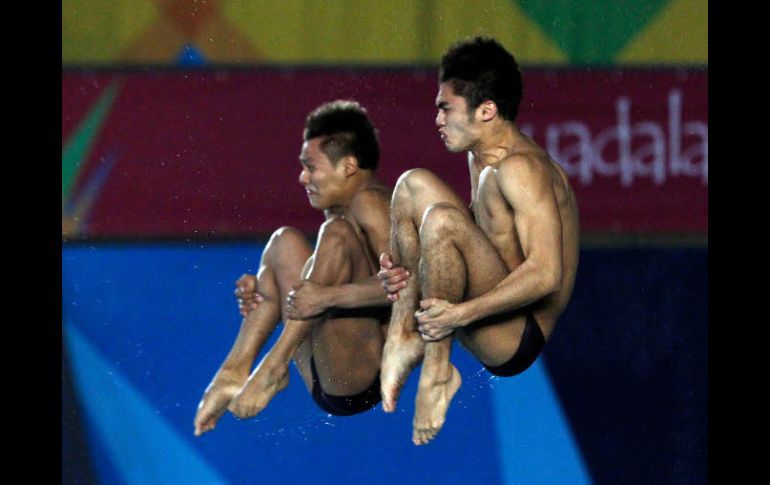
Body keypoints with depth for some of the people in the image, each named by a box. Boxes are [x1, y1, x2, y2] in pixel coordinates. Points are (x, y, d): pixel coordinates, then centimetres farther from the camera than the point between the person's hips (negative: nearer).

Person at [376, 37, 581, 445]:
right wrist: (410, 272, 1)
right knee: (414, 184, 8)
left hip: (518, 340, -10)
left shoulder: (520, 169, -18)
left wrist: (461, 313, -34)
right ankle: (403, 334, -3)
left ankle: (437, 369, -18)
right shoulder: (482, 159, 14)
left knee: (441, 219, -31)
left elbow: (546, 274, -28)